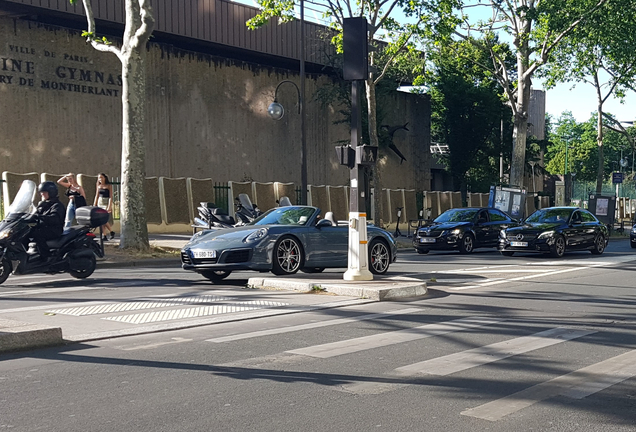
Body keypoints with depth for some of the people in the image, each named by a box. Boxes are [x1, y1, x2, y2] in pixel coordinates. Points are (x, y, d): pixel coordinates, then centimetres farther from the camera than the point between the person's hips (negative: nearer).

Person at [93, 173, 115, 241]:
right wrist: (94, 205, 13)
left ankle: (112, 232, 3)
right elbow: (96, 196, 16)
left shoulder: (109, 186, -5)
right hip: (100, 203, 6)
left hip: (106, 203, -5)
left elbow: (111, 197, -9)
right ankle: (104, 236, 3)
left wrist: (109, 206, -17)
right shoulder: (98, 186, 10)